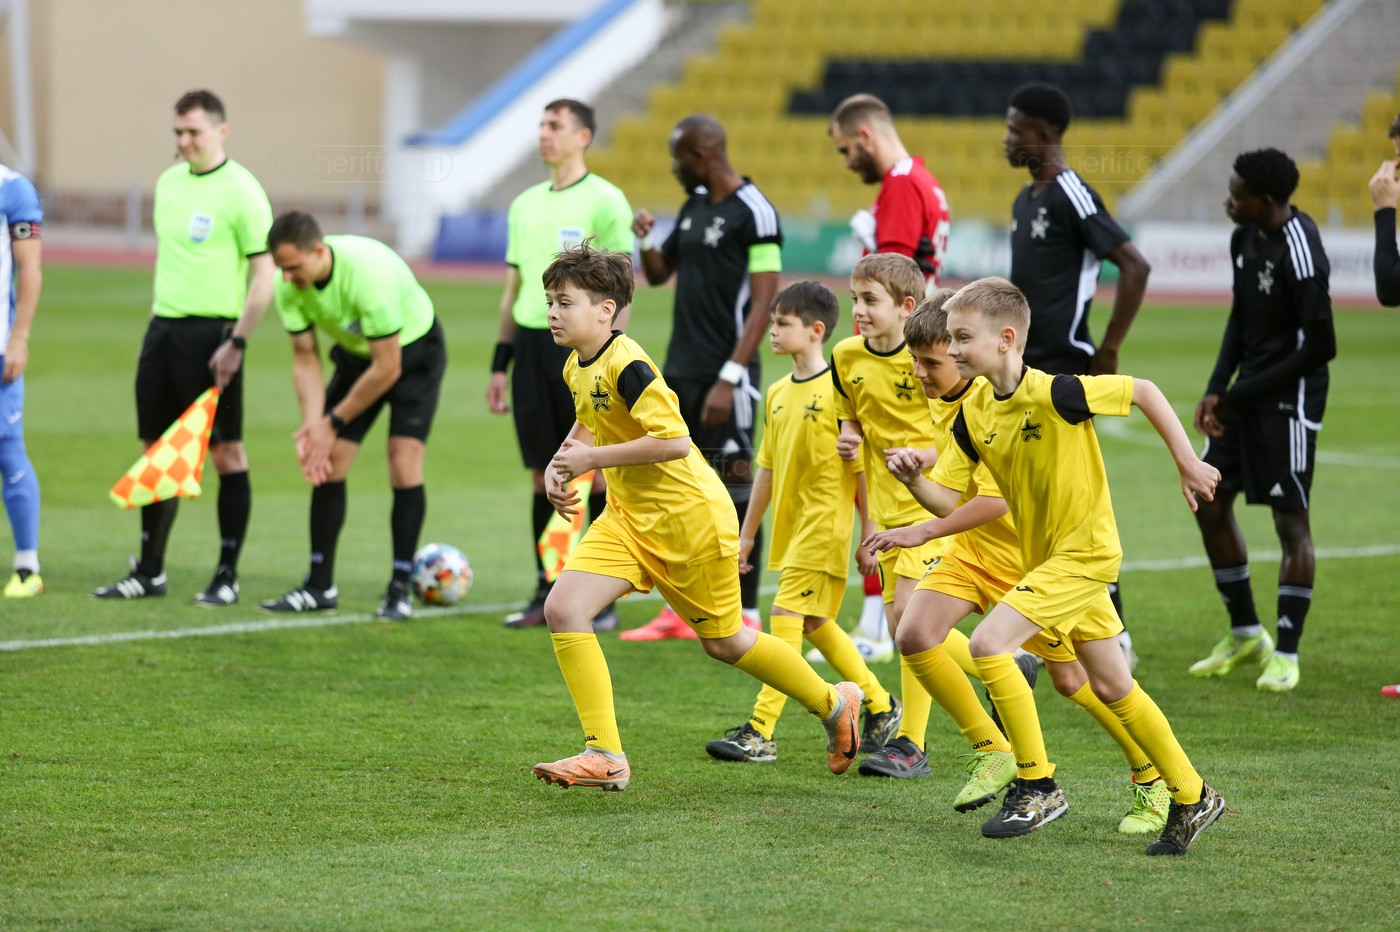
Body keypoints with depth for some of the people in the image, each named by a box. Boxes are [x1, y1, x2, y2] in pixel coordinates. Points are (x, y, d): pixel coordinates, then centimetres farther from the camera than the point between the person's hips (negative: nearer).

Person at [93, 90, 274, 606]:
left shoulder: (240, 191, -9)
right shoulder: (168, 182, 12)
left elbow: (264, 274, -11)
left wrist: (238, 342, -17)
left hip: (210, 331, -7)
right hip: (163, 326, 7)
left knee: (225, 451, -3)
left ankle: (227, 576, 3)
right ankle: (150, 572, 16)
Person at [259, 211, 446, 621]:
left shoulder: (370, 272, -39)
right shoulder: (289, 287, -20)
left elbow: (387, 368, -31)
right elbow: (305, 359, -7)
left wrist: (334, 423, -21)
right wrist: (312, 425, -22)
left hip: (412, 351, -5)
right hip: (355, 354, 6)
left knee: (404, 464, -17)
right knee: (327, 464, -3)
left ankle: (400, 589, -8)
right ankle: (320, 586, 6)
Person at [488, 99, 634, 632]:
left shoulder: (604, 202, -5)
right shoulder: (526, 204, 15)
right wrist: (500, 364, 15)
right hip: (532, 345, 6)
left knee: (596, 473, -3)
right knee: (543, 476, 7)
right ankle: (547, 593, 13)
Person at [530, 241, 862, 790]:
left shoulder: (627, 365, -23)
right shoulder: (576, 368, 5)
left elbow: (675, 441, -29)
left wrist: (592, 459, -24)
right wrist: (561, 467, 8)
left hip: (690, 517, -8)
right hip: (629, 518, 8)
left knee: (724, 642, 6)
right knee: (563, 608, -12)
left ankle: (834, 704, 31)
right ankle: (605, 756, -9)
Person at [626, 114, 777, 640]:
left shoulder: (753, 213, -11)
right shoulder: (695, 206, 14)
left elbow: (763, 303, -15)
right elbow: (658, 275, 25)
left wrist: (729, 378, -20)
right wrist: (647, 241, 3)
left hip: (724, 380, -8)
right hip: (680, 374, 8)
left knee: (736, 496, -3)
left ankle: (747, 617, 2)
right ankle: (679, 612, 15)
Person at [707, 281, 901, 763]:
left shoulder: (839, 390, -12)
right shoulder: (778, 393, 10)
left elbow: (862, 465, -10)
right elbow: (767, 467, 17)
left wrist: (869, 531, -11)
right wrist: (747, 534, 18)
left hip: (824, 522, -8)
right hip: (789, 525, 8)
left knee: (787, 615, -11)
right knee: (814, 623, 13)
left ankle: (761, 732, -12)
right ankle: (880, 705, 30)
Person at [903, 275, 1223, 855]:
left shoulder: (1055, 395, -22)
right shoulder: (974, 414, -2)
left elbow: (1143, 392, -12)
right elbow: (947, 501, 0)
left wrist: (1188, 464, -7)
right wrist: (913, 478, -21)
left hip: (1085, 552, -8)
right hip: (1045, 557, 8)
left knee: (988, 645, -20)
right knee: (1112, 688, 15)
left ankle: (1037, 786, -10)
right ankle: (1193, 798, 27)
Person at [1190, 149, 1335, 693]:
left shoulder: (1300, 252, -22)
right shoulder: (1245, 238, 5)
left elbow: (1320, 347, -20)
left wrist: (1240, 393, -14)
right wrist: (1216, 389, 5)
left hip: (1290, 398, -9)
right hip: (1246, 392, 9)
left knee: (1290, 519, -3)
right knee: (1211, 503, 10)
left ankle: (1286, 653, 4)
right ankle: (1245, 634, 23)